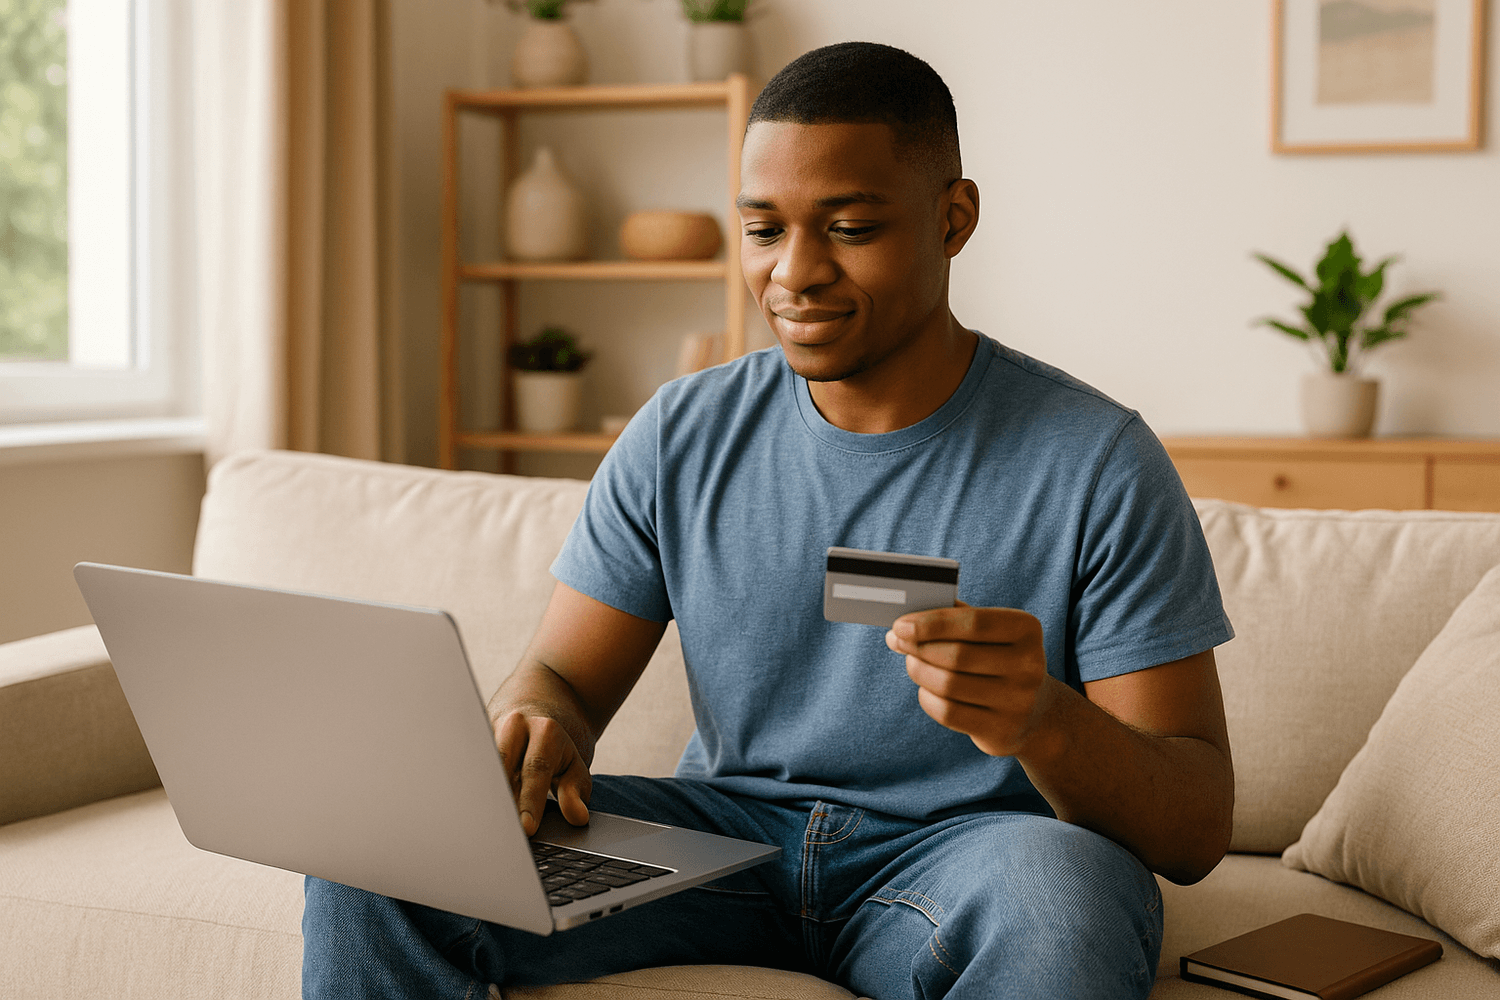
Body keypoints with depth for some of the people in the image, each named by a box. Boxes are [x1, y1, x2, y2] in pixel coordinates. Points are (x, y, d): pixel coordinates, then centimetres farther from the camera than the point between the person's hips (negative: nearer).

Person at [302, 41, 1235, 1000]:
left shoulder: (1096, 462, -10)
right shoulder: (682, 436, 3)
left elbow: (1198, 830, -12)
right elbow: (558, 676, 7)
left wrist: (1047, 721, -35)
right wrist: (536, 724, -19)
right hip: (726, 833, 3)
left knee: (1059, 900, -38)